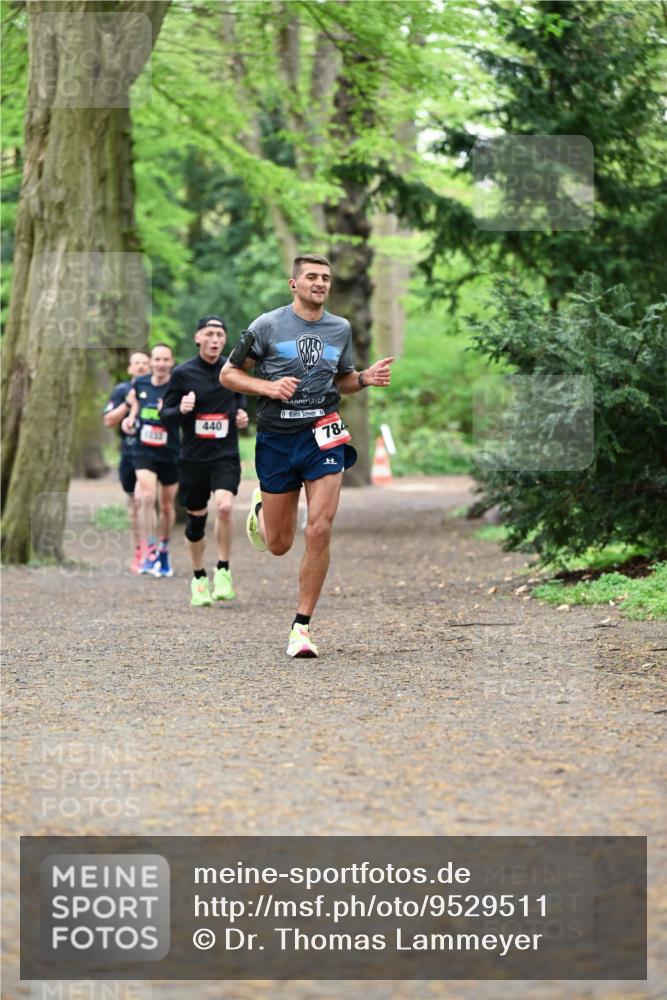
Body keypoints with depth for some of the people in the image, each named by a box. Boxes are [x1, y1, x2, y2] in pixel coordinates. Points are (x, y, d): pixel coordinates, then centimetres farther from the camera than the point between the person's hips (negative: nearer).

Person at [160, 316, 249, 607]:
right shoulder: (182, 373, -3)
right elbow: (165, 415, 0)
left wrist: (242, 415, 2)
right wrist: (180, 410, -21)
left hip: (226, 456, 0)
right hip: (192, 458, 0)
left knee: (224, 507, -24)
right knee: (196, 520, 8)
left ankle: (223, 572, -9)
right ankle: (199, 580, 28)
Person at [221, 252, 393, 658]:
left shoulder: (340, 329, 9)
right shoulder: (268, 326, -2)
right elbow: (229, 374, 3)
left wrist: (366, 378, 2)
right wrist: (269, 387, -14)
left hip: (323, 435, 1)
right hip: (277, 438, -1)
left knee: (320, 530, -14)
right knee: (278, 545, 7)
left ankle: (302, 625, -4)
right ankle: (261, 505, 45)